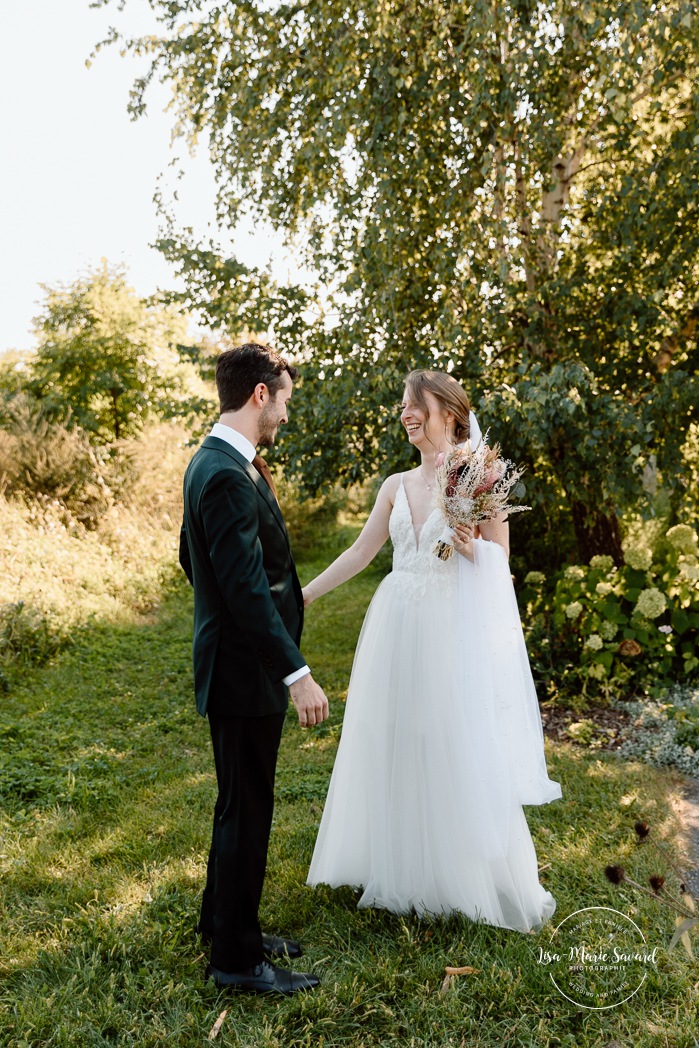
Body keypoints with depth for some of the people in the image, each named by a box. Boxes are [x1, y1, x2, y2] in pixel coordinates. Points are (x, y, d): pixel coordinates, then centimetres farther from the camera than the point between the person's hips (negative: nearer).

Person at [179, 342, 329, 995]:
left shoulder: (210, 463, 10)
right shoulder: (228, 477, -23)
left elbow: (191, 556, 20)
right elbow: (247, 588, -27)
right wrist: (297, 675, -25)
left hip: (230, 659, 10)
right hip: (246, 671, -10)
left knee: (241, 804, 22)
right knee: (245, 812, 5)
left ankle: (223, 920, 41)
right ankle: (235, 958, 23)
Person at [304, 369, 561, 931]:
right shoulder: (397, 486, 10)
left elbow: (501, 560, -1)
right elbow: (360, 552, 10)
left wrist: (470, 547, -21)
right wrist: (302, 595, 7)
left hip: (454, 630, -5)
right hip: (398, 628, 5)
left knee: (460, 752, 0)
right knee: (396, 748, 12)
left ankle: (480, 881, 20)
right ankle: (405, 870, 31)